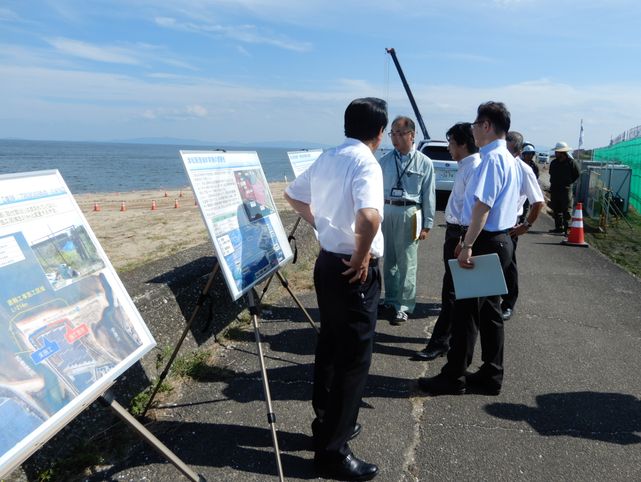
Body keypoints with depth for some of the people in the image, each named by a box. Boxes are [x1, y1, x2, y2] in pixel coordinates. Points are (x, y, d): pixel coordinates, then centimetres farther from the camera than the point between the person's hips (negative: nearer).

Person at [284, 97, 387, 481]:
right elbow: (369, 217, -36)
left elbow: (293, 195, 23)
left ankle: (327, 423, 35)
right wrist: (360, 259, -20)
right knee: (354, 357, 2)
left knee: (330, 346, 19)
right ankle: (333, 449, 13)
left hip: (327, 262, 9)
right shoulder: (366, 163, -17)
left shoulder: (325, 159, 8)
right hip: (354, 272, -8)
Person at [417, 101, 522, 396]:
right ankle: (491, 376, 25)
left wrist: (468, 246, -24)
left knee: (467, 311, -1)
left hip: (486, 244, -10)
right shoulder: (509, 159, 15)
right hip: (500, 241, 10)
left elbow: (482, 206, -24)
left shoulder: (493, 158, -16)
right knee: (489, 311, 15)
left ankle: (454, 377, 9)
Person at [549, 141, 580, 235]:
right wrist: (554, 182, 12)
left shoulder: (571, 162, -8)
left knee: (566, 210, -6)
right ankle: (559, 227, 21)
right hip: (554, 189, 6)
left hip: (566, 189, -6)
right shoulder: (553, 163, 8)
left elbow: (577, 174, 2)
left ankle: (567, 229, -5)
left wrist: (569, 182, 0)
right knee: (556, 209, 11)